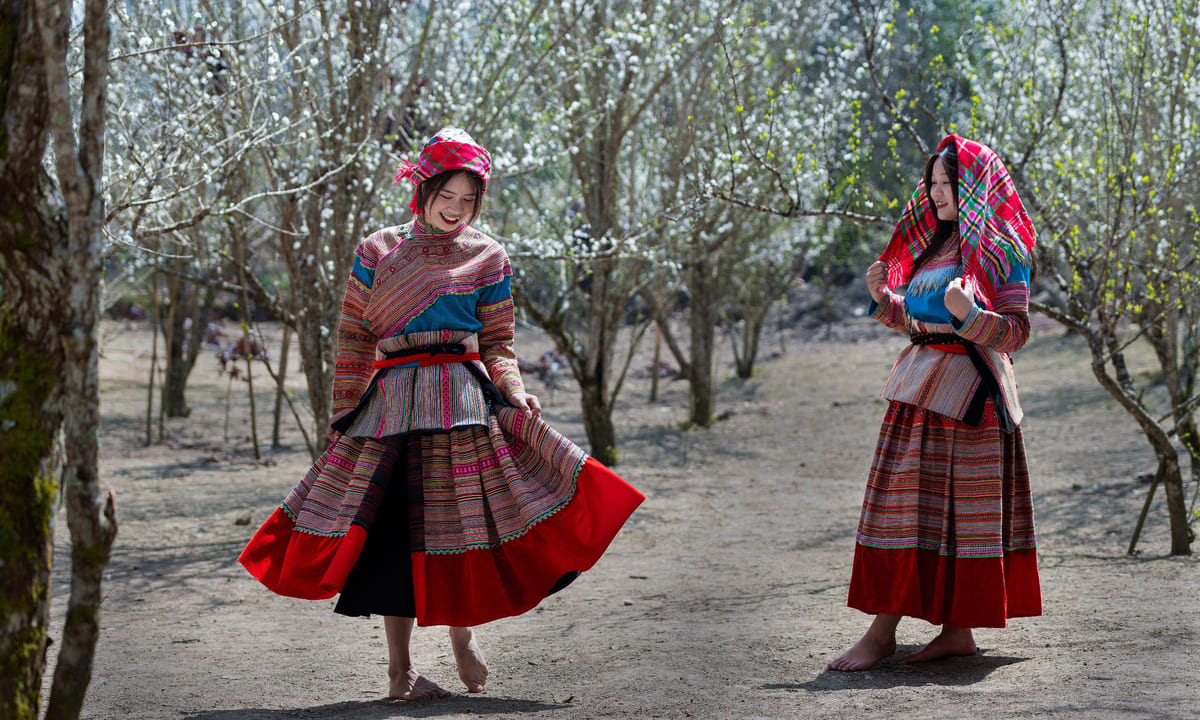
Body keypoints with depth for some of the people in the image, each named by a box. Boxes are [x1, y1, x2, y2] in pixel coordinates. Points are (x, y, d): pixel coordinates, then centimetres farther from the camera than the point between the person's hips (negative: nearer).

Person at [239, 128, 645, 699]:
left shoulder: (487, 258, 9)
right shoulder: (377, 252, 10)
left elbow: (498, 343, 8)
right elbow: (353, 337, 10)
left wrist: (515, 391, -10)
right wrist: (345, 411, 5)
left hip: (466, 396, 0)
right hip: (392, 403, 0)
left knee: (462, 517, -3)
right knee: (395, 525, -1)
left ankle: (462, 630, 21)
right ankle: (399, 670, 7)